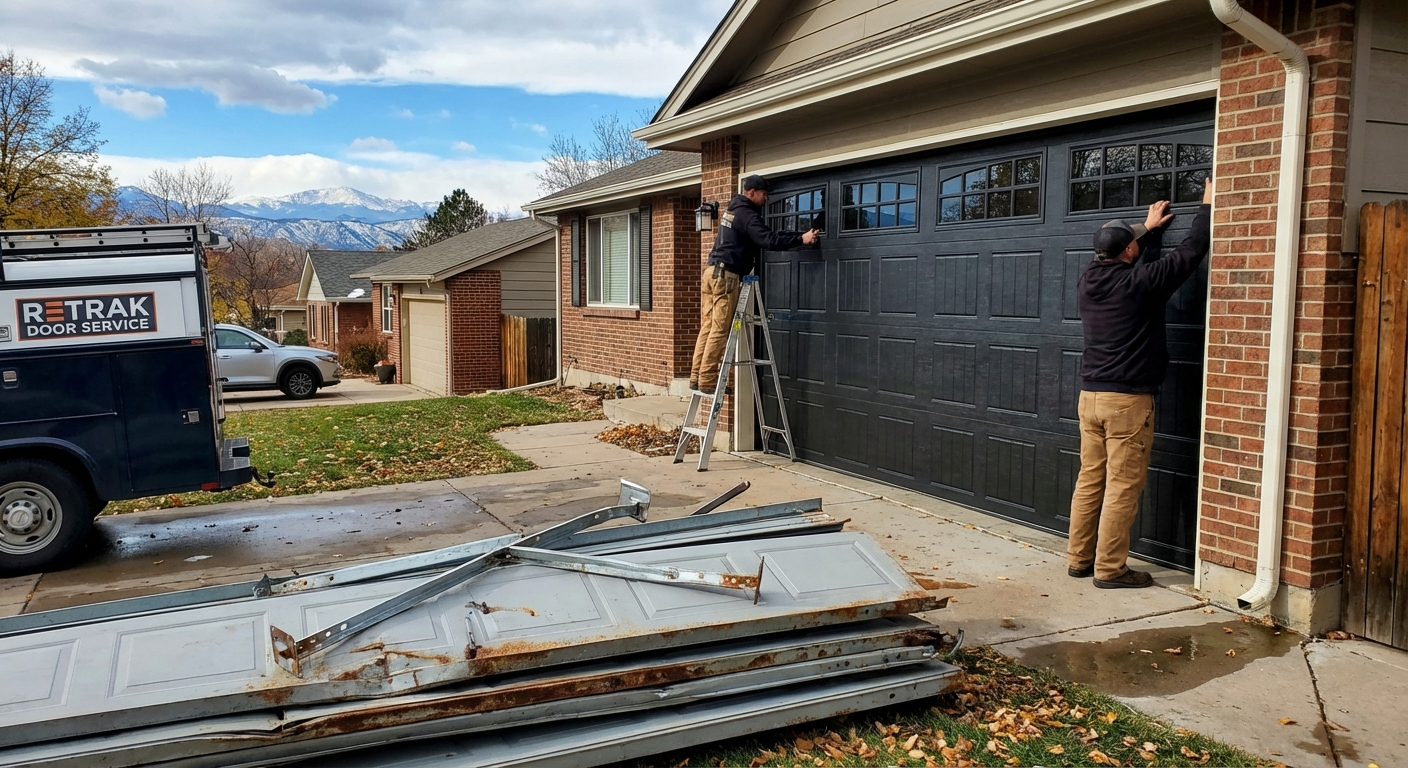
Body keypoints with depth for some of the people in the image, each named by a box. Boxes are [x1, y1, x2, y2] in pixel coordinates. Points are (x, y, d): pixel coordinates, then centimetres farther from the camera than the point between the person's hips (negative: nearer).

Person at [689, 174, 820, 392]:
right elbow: (768, 240, -22)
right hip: (726, 275, -10)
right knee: (720, 330, -8)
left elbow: (761, 237, 33)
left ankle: (697, 376, 5)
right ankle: (707, 379, -9)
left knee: (708, 327, 6)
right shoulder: (747, 214, -9)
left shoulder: (733, 210, 22)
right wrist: (801, 238, -22)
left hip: (712, 272, 10)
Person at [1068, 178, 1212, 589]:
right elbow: (1191, 252, -2)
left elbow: (1116, 260, 29)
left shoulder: (1088, 281, 6)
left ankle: (1079, 558, 18)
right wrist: (1207, 206, 13)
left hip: (1090, 396, 7)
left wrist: (1148, 229, 41)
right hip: (1128, 400, -7)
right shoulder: (1139, 282, -12)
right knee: (1123, 487, -1)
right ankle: (1109, 568, 3)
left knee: (1089, 480, 12)